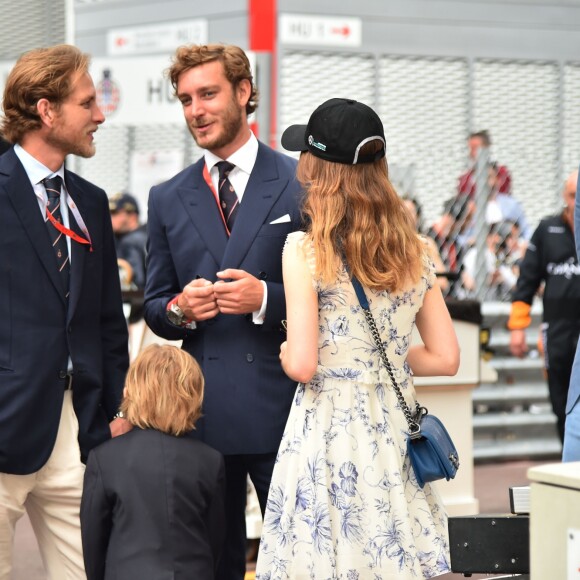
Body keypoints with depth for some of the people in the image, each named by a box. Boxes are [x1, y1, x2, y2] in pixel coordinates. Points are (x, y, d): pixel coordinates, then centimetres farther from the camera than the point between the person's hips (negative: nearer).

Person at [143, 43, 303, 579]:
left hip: (281, 407, -3)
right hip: (200, 411, 3)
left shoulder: (301, 183, 1)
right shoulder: (167, 199, 12)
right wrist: (179, 309, -7)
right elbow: (154, 305, 15)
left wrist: (266, 299, -16)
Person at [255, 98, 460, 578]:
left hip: (329, 435, -5)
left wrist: (285, 353, 6)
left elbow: (303, 366, -16)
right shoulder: (411, 251, 4)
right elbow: (445, 358, 7)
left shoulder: (305, 251, -11)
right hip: (395, 431, 5)